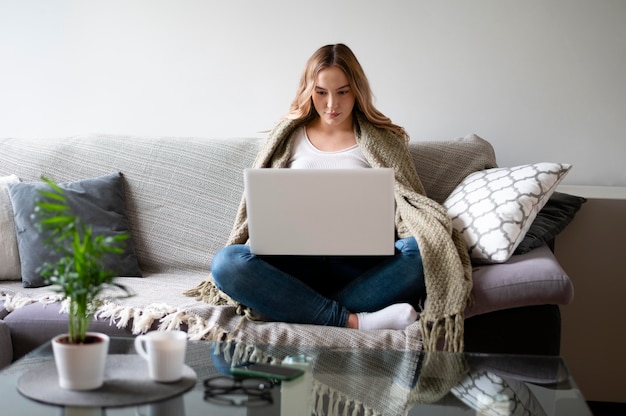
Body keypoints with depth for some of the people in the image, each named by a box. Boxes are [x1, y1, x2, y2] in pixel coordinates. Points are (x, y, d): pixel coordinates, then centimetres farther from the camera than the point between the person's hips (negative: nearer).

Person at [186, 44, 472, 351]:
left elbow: (409, 204, 5)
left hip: (360, 262, -1)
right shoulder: (289, 137, 16)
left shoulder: (383, 141, 13)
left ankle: (292, 309, -33)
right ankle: (354, 321, -34)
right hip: (295, 259, 1)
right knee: (226, 263, -30)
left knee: (420, 253, -32)